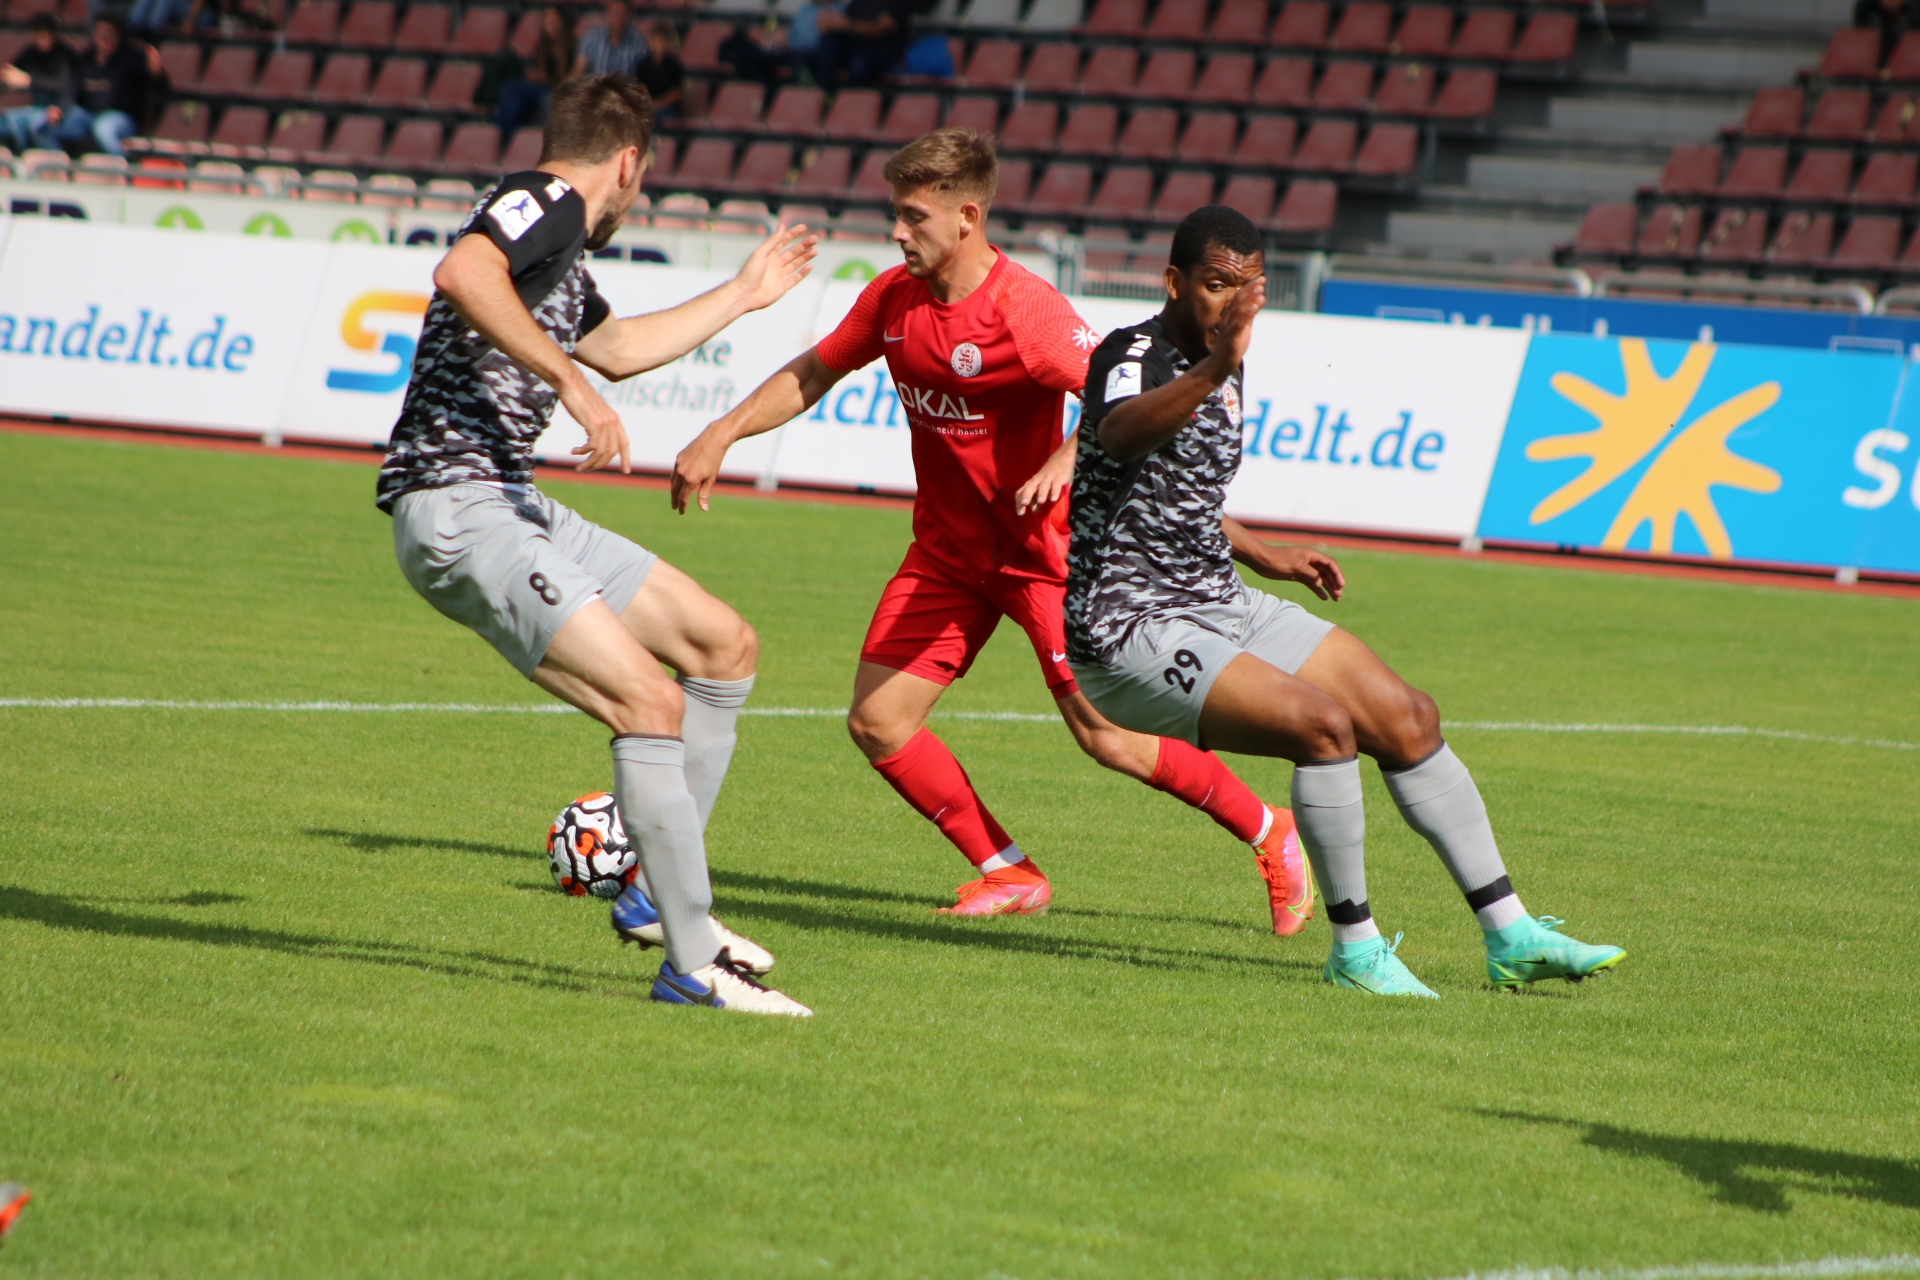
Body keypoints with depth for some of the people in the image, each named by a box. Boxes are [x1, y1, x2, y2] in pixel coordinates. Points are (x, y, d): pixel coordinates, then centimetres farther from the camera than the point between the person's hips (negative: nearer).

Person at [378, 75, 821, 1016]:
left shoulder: (560, 244, 23)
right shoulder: (547, 203, -8)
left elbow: (615, 348, 43)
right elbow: (463, 273, -31)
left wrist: (743, 296, 52)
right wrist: (570, 383, -31)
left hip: (513, 507, 11)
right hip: (456, 508, -11)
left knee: (724, 646, 14)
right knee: (650, 700, -20)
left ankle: (656, 894, 17)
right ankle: (694, 967, -17)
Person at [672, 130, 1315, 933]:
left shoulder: (1024, 309, -21)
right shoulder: (893, 298, 0)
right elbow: (813, 374, 14)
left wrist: (1064, 462, -43)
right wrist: (720, 436, 6)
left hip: (1042, 550, -7)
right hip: (947, 553, 7)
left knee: (1106, 737, -10)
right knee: (876, 722, -4)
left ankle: (1269, 835, 10)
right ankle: (1010, 875, 9)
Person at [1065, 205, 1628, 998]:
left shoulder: (1221, 371, 11)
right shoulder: (1132, 357, -17)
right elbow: (1121, 434, -44)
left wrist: (1264, 558, 23)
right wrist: (1212, 372, -60)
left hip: (1221, 605, 9)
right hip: (1131, 629, -9)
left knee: (1405, 717, 4)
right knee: (1321, 723, -26)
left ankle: (1511, 937, 12)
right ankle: (1354, 950, -13)